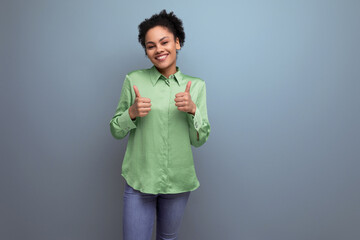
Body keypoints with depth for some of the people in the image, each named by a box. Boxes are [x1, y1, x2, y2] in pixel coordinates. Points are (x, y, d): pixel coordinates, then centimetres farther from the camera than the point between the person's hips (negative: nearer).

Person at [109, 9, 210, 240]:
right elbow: (116, 131, 0)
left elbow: (200, 140, -2)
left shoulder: (196, 85, -1)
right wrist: (131, 113, -19)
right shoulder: (134, 80, -5)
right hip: (139, 180, -1)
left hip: (178, 182, 2)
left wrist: (193, 110, -19)